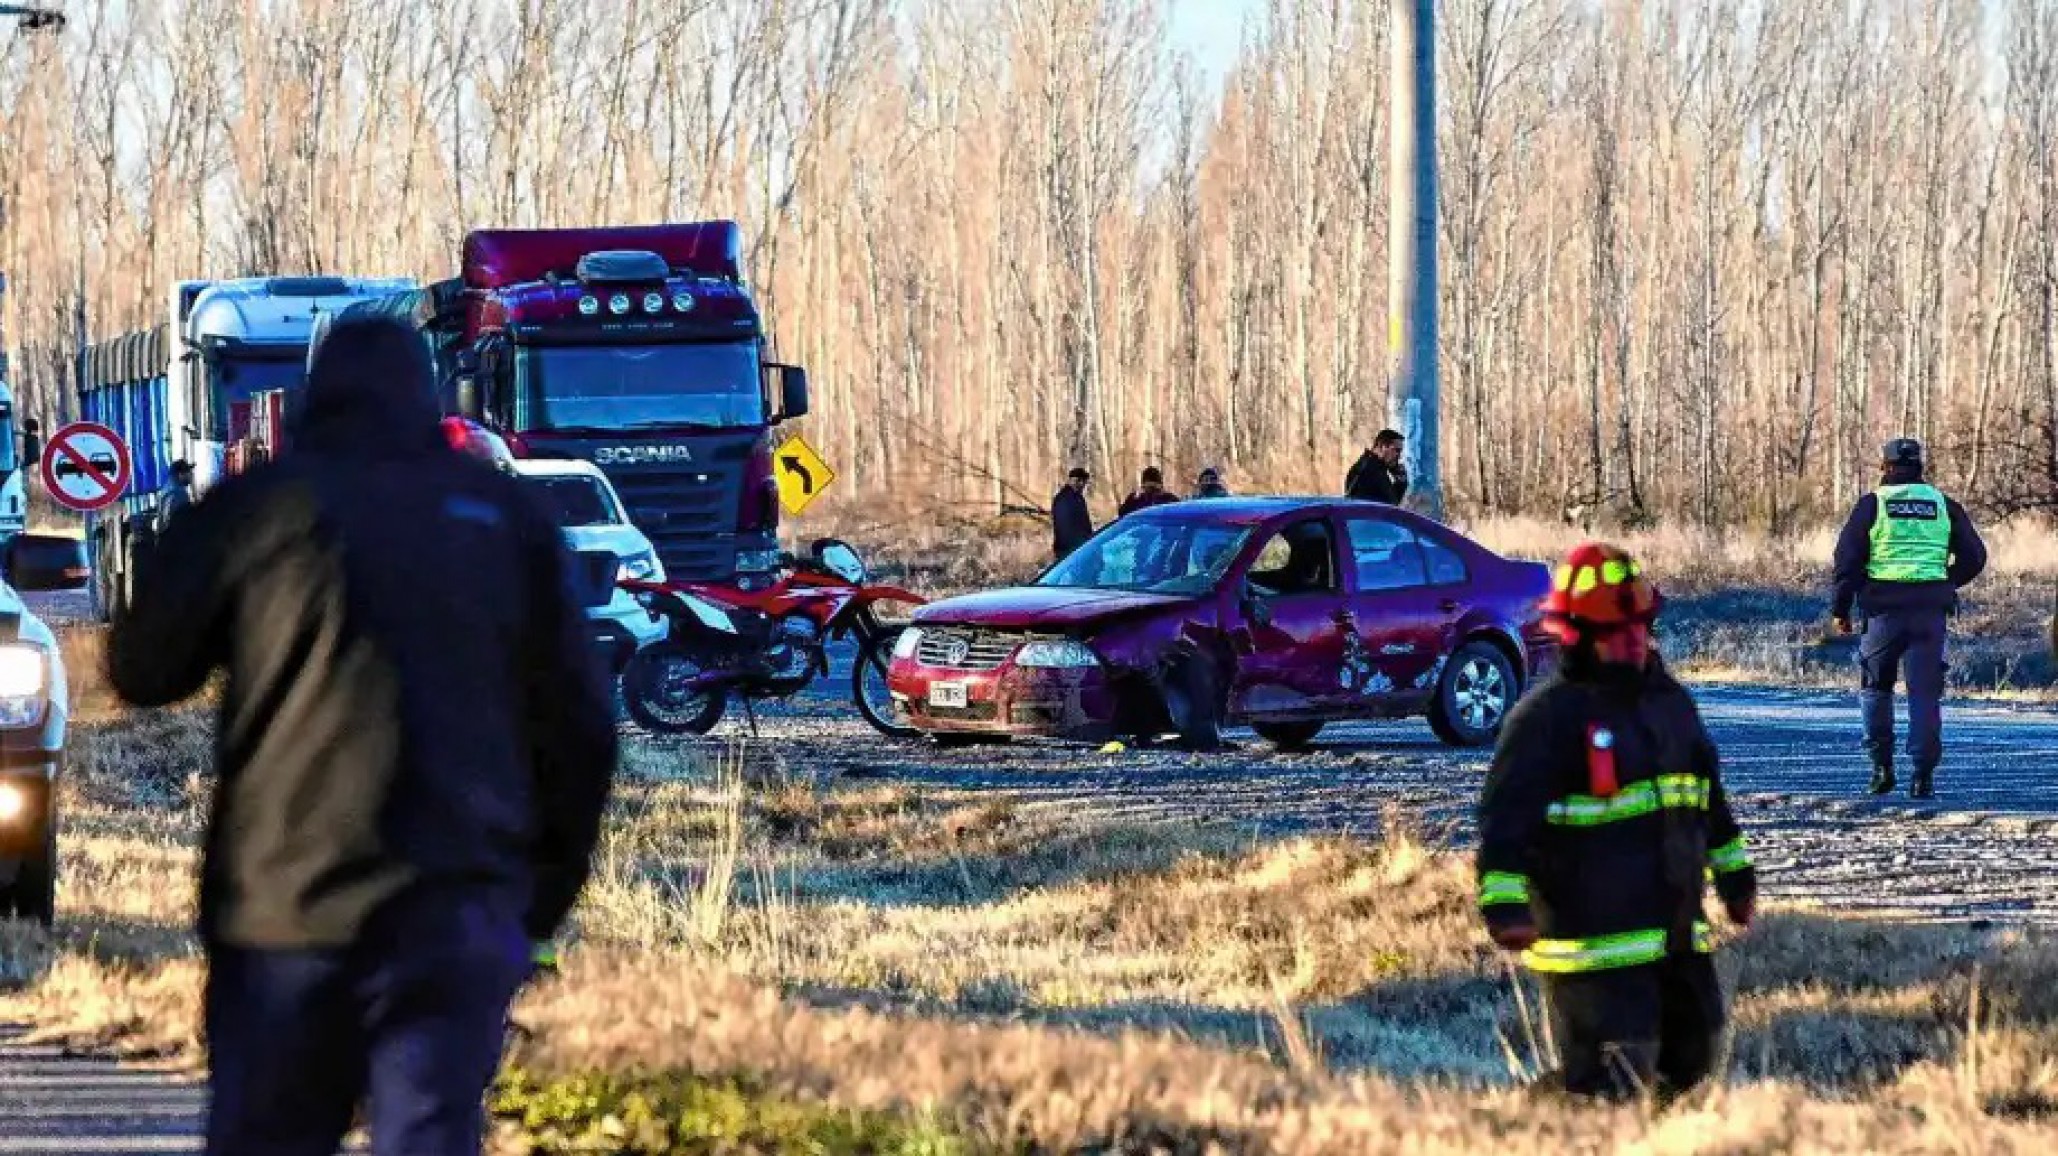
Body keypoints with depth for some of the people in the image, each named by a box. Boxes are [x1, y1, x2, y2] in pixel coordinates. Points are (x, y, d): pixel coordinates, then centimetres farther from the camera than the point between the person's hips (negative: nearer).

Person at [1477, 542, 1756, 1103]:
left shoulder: (1672, 704, 14)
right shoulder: (1546, 716, -12)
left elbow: (1709, 796, 27)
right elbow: (1507, 814, -17)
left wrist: (1734, 873, 31)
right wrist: (1504, 903, -26)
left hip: (1673, 927, 8)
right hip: (1595, 938, -8)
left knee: (1690, 1057, 12)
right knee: (1613, 1081, -13)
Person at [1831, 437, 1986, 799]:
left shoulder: (1872, 505, 1)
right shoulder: (1943, 506, 9)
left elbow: (1848, 559, -2)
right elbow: (1974, 557, 10)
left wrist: (1840, 609, 5)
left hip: (1885, 608, -2)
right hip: (1931, 610, 2)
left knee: (1875, 687, 16)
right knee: (1925, 693, 4)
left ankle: (1882, 766, 8)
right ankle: (1923, 776, -2)